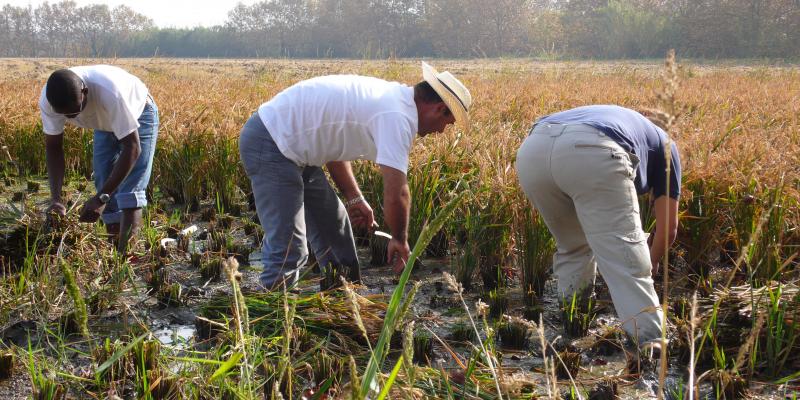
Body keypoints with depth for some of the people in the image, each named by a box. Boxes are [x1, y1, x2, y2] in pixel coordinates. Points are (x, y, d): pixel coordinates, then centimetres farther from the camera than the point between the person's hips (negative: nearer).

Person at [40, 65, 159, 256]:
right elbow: (54, 148, -15)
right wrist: (56, 197, -29)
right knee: (105, 185, 2)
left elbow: (132, 148, -38)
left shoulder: (109, 92, -44)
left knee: (129, 196, -17)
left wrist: (101, 197, -41)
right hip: (105, 124, 5)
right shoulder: (47, 101, -29)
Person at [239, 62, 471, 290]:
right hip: (272, 144, -11)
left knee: (332, 222, 19)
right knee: (287, 248, -14)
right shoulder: (399, 117, -20)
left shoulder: (389, 95, 10)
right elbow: (395, 194, -25)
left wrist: (354, 197, 14)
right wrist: (400, 241, -7)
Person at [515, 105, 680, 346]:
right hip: (590, 152, -5)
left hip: (532, 151, 6)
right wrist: (651, 267, 50)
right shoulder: (663, 144, 36)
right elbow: (668, 226, 30)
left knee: (572, 249, 27)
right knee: (626, 257, 2)